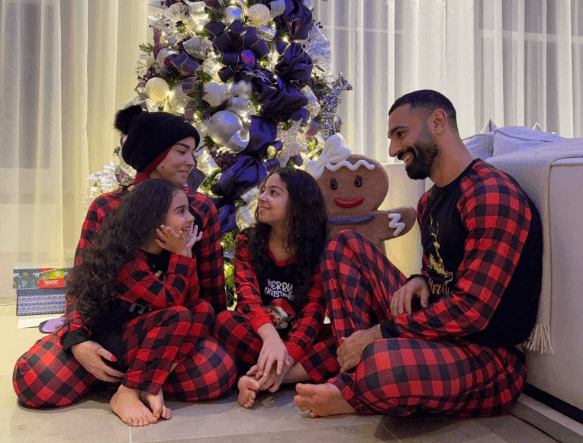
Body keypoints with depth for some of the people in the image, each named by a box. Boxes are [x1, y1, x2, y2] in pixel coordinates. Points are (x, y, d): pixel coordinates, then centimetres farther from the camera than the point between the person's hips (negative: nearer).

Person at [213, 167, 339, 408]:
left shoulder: (319, 250, -4)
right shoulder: (248, 242, 0)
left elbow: (313, 310, -14)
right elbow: (247, 295, -15)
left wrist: (286, 355, -33)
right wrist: (271, 338, -36)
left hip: (300, 340, 0)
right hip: (258, 336, 1)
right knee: (224, 321, -29)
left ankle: (261, 382, -31)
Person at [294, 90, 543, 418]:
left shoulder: (492, 194, -19)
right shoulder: (430, 202, 13)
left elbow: (472, 310, -24)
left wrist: (377, 334, -19)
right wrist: (420, 281, 0)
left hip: (489, 354, -9)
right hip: (434, 327, 9)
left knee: (380, 366, -42)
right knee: (347, 245, 5)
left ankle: (350, 395, -4)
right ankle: (356, 377, -8)